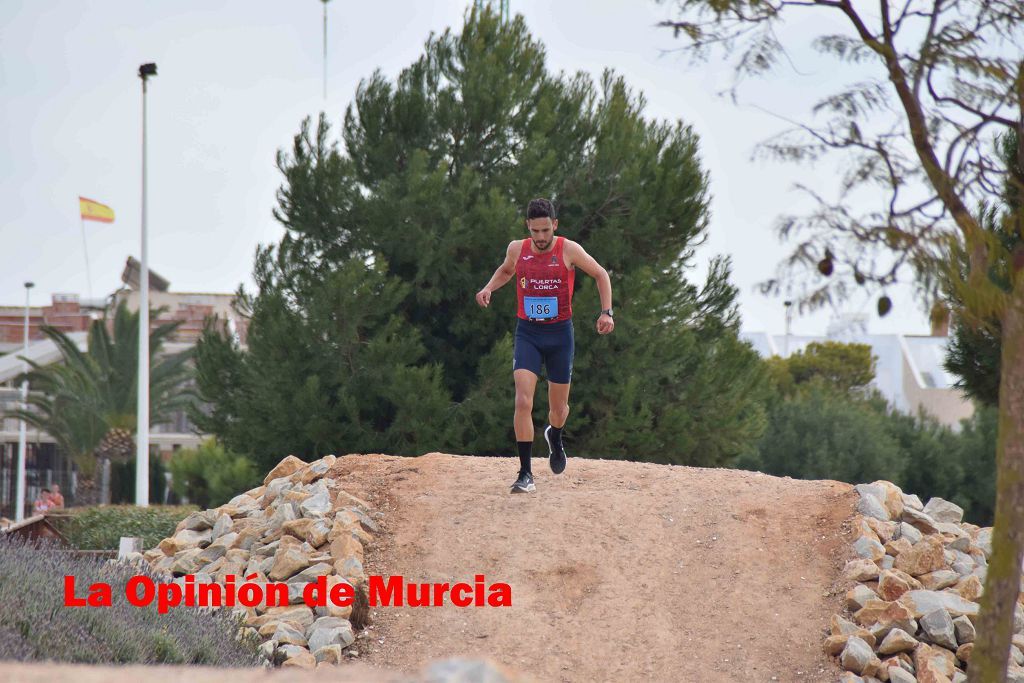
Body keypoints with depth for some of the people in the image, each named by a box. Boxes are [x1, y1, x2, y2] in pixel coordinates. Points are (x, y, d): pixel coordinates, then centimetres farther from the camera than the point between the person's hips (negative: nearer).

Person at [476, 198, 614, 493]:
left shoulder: (569, 251, -10)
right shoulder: (517, 249, -2)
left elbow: (600, 274, 4)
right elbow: (506, 270, 22)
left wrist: (607, 312, -5)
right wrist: (489, 288, 3)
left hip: (560, 335, -1)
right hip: (527, 333, 1)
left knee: (559, 408, 11)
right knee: (523, 402, -17)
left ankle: (554, 436, 49)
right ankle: (526, 474, -15)